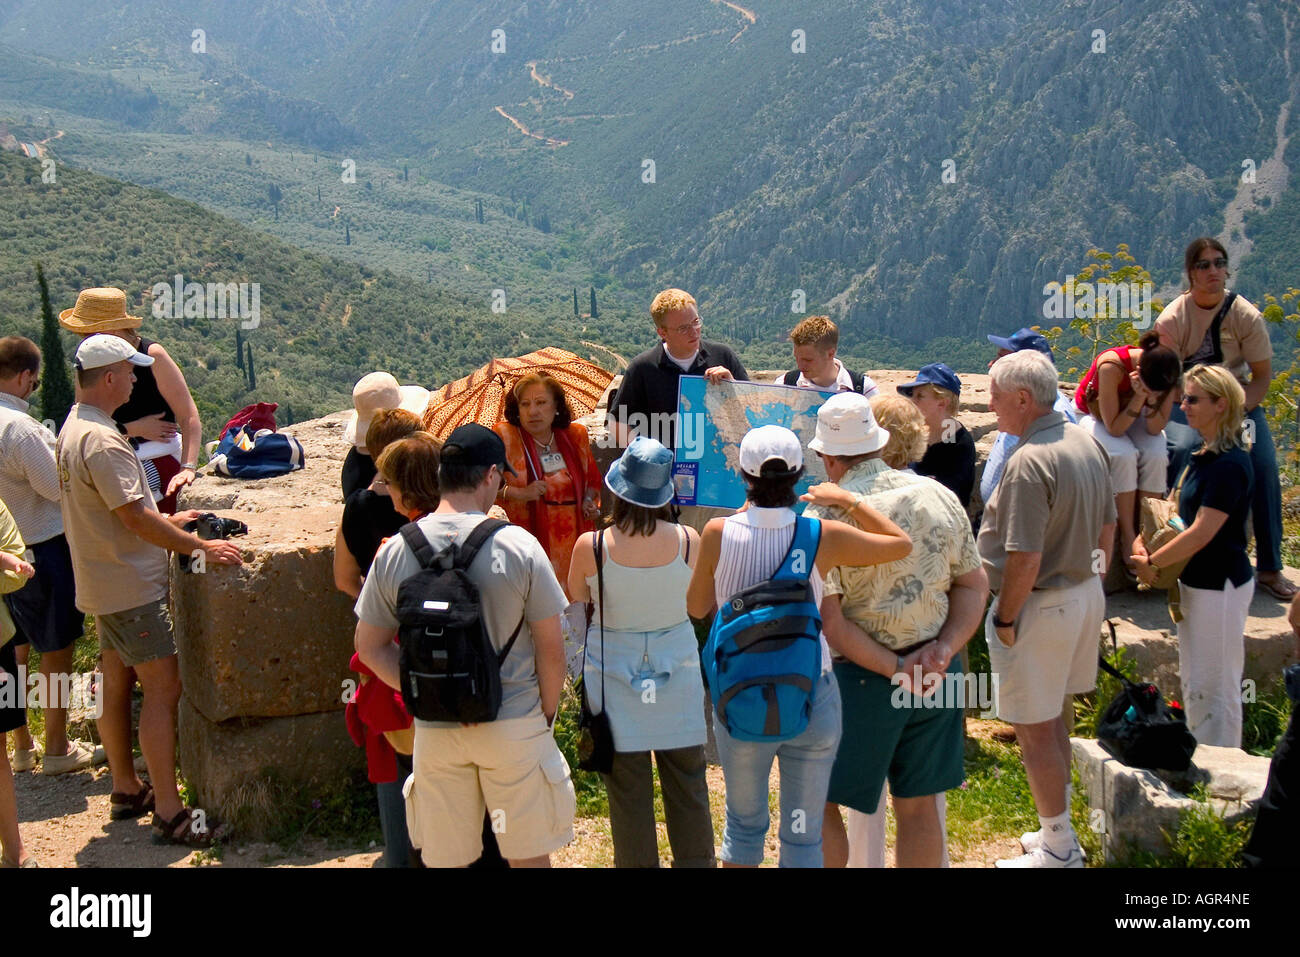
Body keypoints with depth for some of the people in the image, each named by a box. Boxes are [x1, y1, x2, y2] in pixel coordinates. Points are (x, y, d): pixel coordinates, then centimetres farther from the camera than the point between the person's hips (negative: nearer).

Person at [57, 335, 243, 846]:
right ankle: (169, 813, -6)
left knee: (118, 686, 17)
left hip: (104, 585, 11)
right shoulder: (101, 441, -23)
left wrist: (166, 521, 19)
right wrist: (201, 547, -20)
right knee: (163, 689, -8)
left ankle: (126, 789, 29)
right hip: (130, 587, -10)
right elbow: (136, 519, -25)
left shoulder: (72, 428, 11)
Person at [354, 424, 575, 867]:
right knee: (528, 855, 12)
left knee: (444, 858, 14)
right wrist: (546, 715, 7)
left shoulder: (394, 551, -4)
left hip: (434, 731, 3)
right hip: (513, 726, -2)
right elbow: (551, 649, -7)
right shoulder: (518, 546, -12)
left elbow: (370, 647, 3)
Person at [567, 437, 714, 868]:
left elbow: (577, 595, 2)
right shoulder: (688, 541, -13)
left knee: (627, 789, 11)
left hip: (615, 673, -1)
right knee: (688, 785, 14)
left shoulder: (592, 546, -17)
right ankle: (695, 860, 24)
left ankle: (637, 860, 20)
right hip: (677, 667, 1)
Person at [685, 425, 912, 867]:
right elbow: (901, 543, 1)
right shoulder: (822, 538, -14)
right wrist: (848, 500, 9)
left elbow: (696, 607, 3)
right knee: (803, 835, 13)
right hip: (812, 698, -1)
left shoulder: (718, 534, -13)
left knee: (744, 823, 21)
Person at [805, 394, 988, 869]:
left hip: (860, 677, -5)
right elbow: (975, 585, 5)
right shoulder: (939, 496, 2)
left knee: (821, 802, 10)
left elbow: (827, 620, -17)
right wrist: (942, 650, -6)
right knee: (919, 806, 15)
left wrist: (895, 669, -13)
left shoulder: (823, 516, -13)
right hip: (936, 676, 5)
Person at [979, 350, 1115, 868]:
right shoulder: (1087, 442, 5)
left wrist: (1004, 618, -15)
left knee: (1034, 729, 3)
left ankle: (1059, 847, 14)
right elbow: (1107, 526, 14)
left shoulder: (1029, 461, -24)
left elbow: (1026, 558, -26)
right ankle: (1059, 831, 31)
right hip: (1084, 595, 10)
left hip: (1040, 605, -10)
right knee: (1053, 719, 21)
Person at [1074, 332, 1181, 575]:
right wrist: (1139, 397, -40)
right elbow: (1114, 428, -30)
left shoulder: (1167, 372, -24)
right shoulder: (1112, 366, -36)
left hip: (1135, 414, 4)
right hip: (1094, 415, -4)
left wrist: (1151, 399, -36)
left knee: (1156, 455, -27)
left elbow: (1155, 429, -20)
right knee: (1124, 455, -32)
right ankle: (1127, 538, -20)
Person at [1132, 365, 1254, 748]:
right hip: (1196, 581, 10)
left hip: (1220, 586, -10)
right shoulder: (1204, 456, 9)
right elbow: (1185, 513, 18)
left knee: (1214, 688, -1)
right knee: (1192, 682, 18)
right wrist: (1145, 541, 1)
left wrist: (1151, 562, -12)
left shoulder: (1230, 465, -21)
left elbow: (1202, 532, -23)